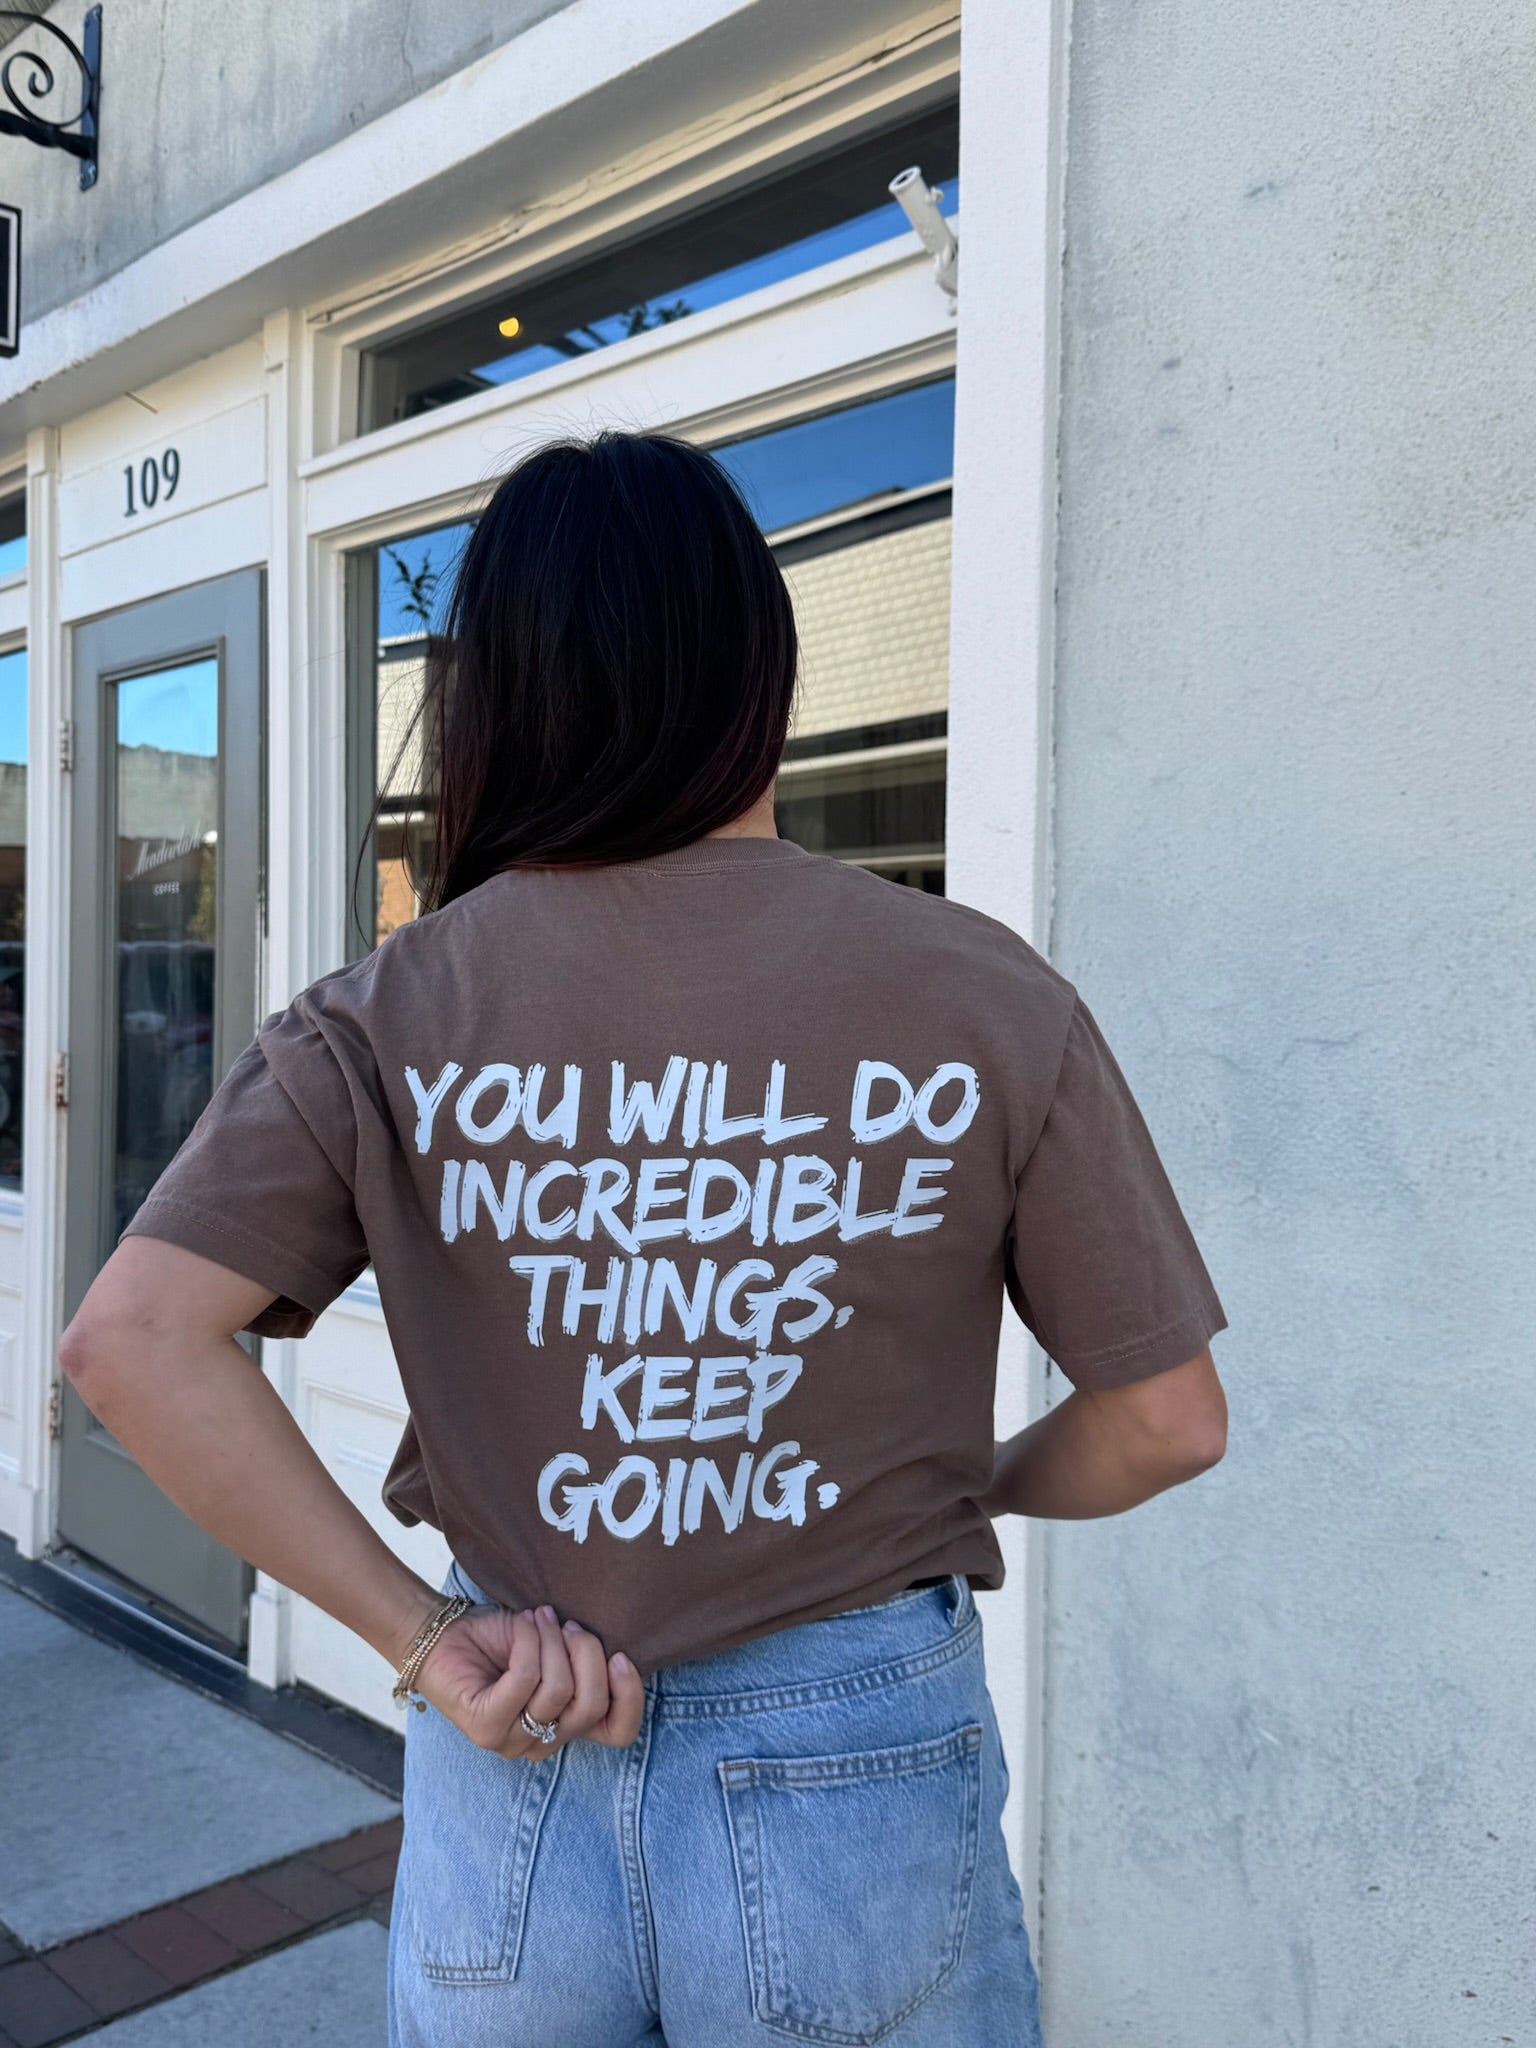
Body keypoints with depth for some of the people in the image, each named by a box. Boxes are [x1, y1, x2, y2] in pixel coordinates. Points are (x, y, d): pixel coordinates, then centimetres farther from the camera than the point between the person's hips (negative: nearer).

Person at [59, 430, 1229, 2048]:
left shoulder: (393, 1014, -10)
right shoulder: (987, 999, -13)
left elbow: (131, 1340, -17)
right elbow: (1168, 1420, -7)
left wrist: (419, 1636, -10)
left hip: (512, 1771, 2)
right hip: (860, 1779, -1)